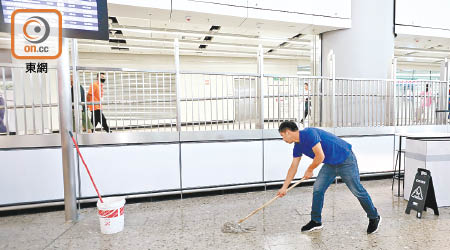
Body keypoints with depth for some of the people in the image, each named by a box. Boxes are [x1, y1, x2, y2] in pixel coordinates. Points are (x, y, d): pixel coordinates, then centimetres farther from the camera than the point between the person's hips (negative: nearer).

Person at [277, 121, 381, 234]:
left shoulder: (309, 133, -27)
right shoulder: (298, 146, 1)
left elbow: (320, 156, -30)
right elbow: (293, 167, 7)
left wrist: (309, 170, -12)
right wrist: (284, 187, 7)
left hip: (345, 160, -8)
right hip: (330, 164, 8)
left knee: (358, 191, 2)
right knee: (317, 189, 1)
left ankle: (374, 218, 25)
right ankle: (316, 221, 13)